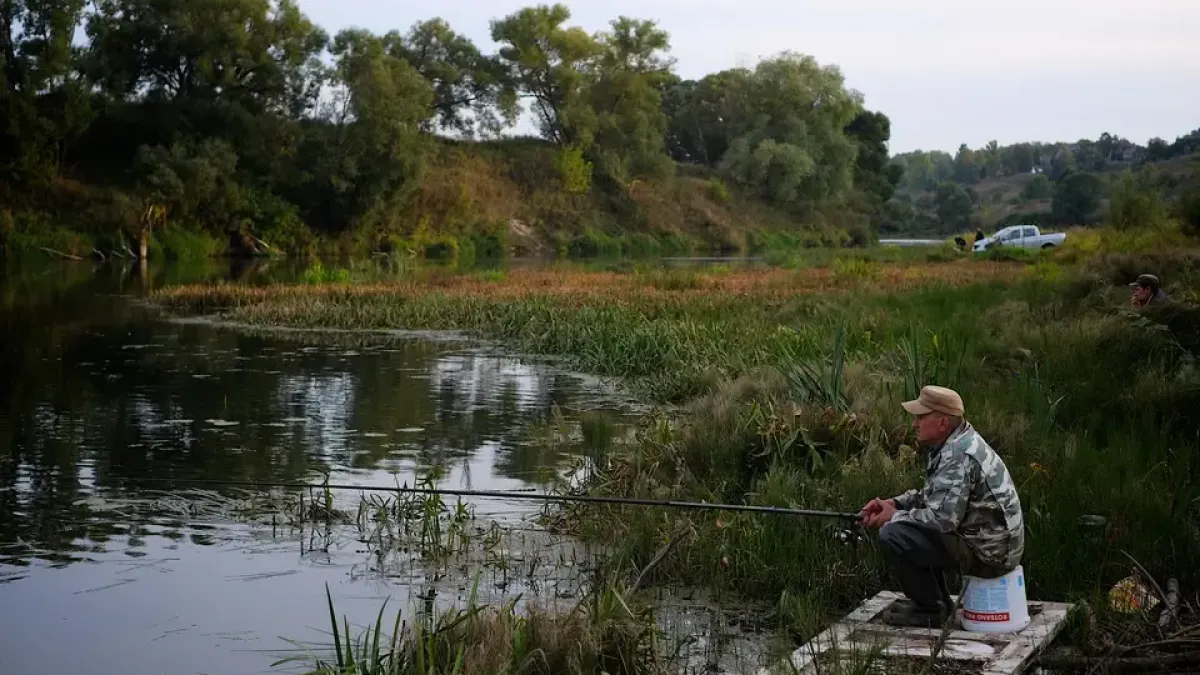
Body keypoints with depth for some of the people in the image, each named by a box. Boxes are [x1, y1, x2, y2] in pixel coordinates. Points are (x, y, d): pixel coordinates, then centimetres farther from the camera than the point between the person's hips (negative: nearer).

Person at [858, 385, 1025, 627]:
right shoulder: (952, 444, 10)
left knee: (893, 535, -19)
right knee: (905, 527, 21)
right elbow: (932, 495, 21)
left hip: (988, 553, -11)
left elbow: (942, 518, -28)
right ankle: (938, 601, 23)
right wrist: (893, 504, 5)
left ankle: (930, 610, -2)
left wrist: (894, 516, -13)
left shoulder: (958, 456, -23)